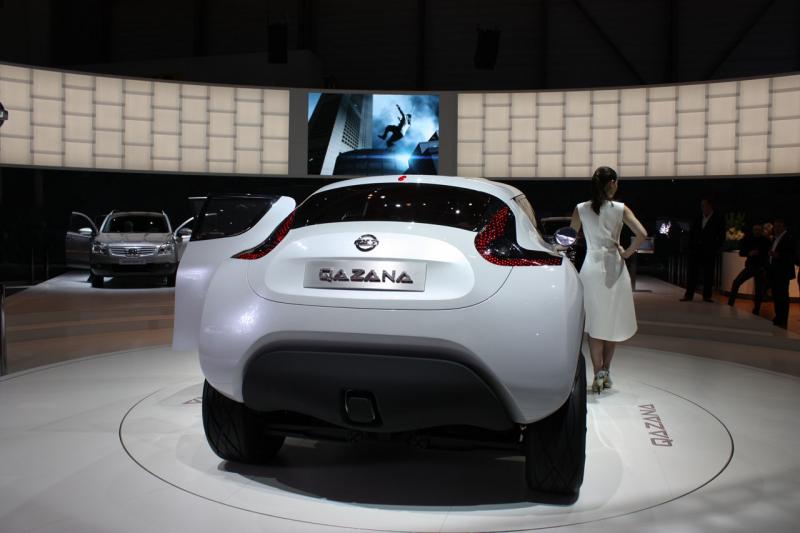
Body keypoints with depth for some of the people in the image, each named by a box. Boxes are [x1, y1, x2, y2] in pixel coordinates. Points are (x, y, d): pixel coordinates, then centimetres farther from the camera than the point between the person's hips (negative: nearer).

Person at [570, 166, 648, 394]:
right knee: (612, 321, 14)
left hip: (591, 268, 0)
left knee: (595, 324, 6)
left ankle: (598, 374, 1)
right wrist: (627, 253, 0)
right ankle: (606, 371, 20)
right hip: (614, 266, 0)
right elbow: (642, 234, -13)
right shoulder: (620, 209, -4)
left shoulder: (580, 209, 0)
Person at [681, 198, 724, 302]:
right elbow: (691, 234, 16)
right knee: (692, 272, 0)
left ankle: (707, 296, 4)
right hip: (696, 250, 3)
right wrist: (691, 246, 5)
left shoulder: (717, 220, 2)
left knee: (708, 274, -1)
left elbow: (721, 237, 1)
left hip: (709, 251, -3)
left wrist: (715, 248, -7)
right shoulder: (697, 219, 12)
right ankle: (688, 295, 1)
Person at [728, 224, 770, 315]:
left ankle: (756, 311, 12)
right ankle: (730, 305, -2)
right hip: (749, 266, 2)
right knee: (736, 283, -11)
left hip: (761, 269, -2)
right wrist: (749, 253, -19)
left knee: (759, 291, -1)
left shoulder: (766, 241, -8)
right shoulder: (747, 239, 0)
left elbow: (769, 255, -3)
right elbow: (741, 252, 0)